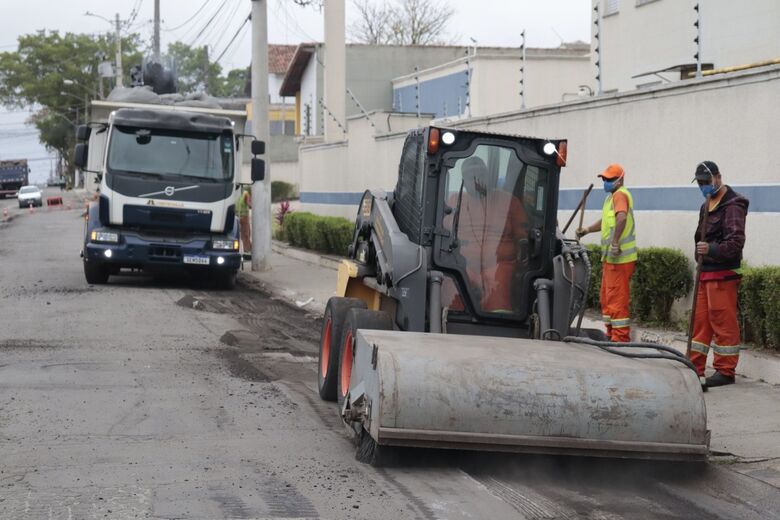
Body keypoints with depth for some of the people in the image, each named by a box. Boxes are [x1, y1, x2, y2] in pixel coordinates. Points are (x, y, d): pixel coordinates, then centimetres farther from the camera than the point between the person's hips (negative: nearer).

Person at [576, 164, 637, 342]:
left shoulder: (620, 195, -13)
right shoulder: (612, 196, 19)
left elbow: (622, 217, -31)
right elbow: (606, 221, 33)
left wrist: (615, 242, -34)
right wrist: (587, 230, 23)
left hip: (620, 257, -11)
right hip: (611, 257, 11)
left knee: (617, 299, -8)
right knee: (606, 299, 17)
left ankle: (621, 337, -5)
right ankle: (612, 334, 24)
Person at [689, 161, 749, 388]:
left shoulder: (732, 205, -11)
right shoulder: (707, 206, 20)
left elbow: (736, 241, -20)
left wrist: (712, 250, -31)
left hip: (722, 274, -9)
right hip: (705, 273, 9)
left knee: (723, 322, -6)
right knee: (699, 321, 10)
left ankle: (725, 371, -1)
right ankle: (694, 367, 15)